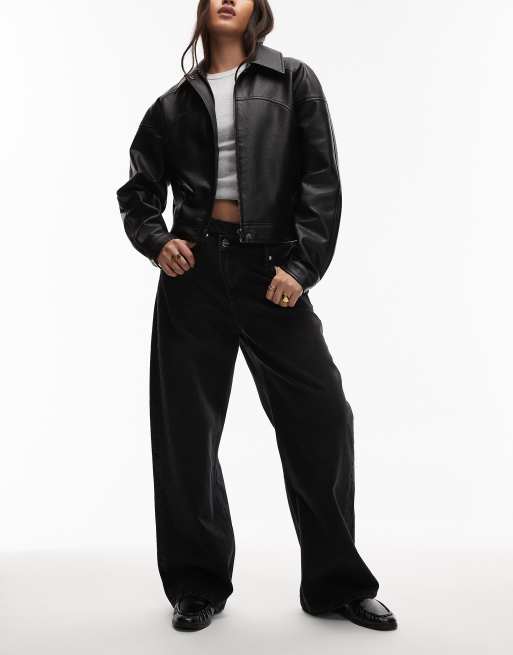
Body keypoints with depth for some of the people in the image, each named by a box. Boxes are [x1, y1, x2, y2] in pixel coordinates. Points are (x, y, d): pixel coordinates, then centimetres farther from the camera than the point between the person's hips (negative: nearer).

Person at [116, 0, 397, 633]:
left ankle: (337, 582, 14)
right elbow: (138, 190, 18)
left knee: (321, 415, -5)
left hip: (271, 270, -1)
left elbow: (321, 180, 2)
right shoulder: (174, 103, 14)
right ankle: (199, 585, 21)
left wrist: (302, 265, -9)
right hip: (194, 272, 2)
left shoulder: (293, 82, 10)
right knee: (185, 428, 3)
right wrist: (157, 242, -2)